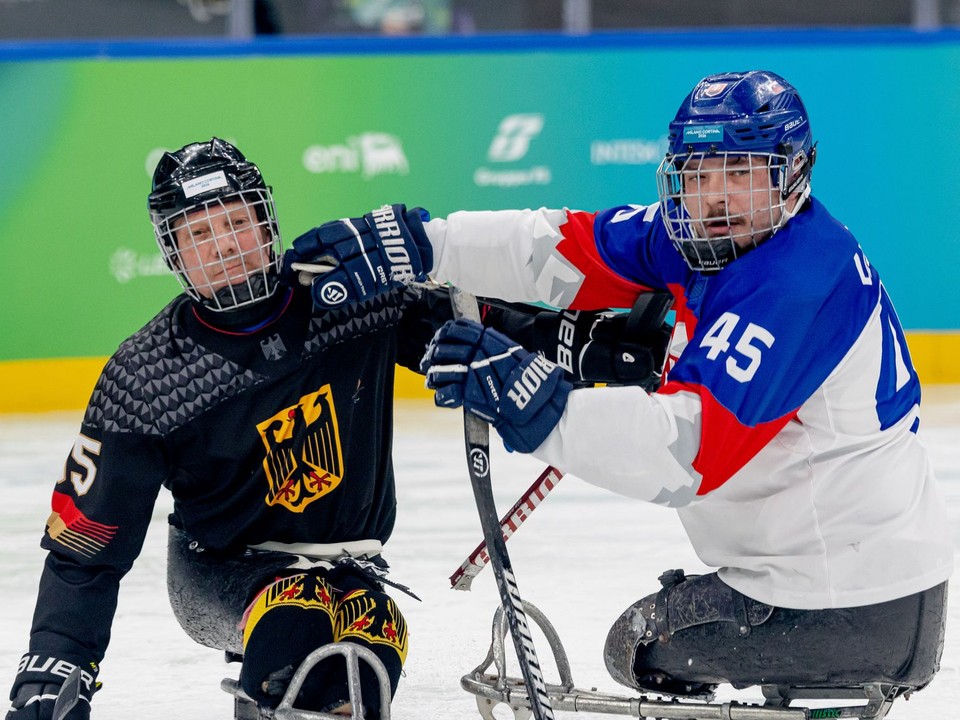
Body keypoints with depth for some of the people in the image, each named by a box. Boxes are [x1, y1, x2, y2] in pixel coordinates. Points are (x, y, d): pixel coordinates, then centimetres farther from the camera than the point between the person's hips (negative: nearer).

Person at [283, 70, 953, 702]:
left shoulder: (800, 282, -24)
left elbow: (693, 449, -32)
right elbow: (569, 246, 4)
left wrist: (541, 408, -39)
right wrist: (419, 245, -4)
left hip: (842, 608, -9)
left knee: (643, 645, 6)